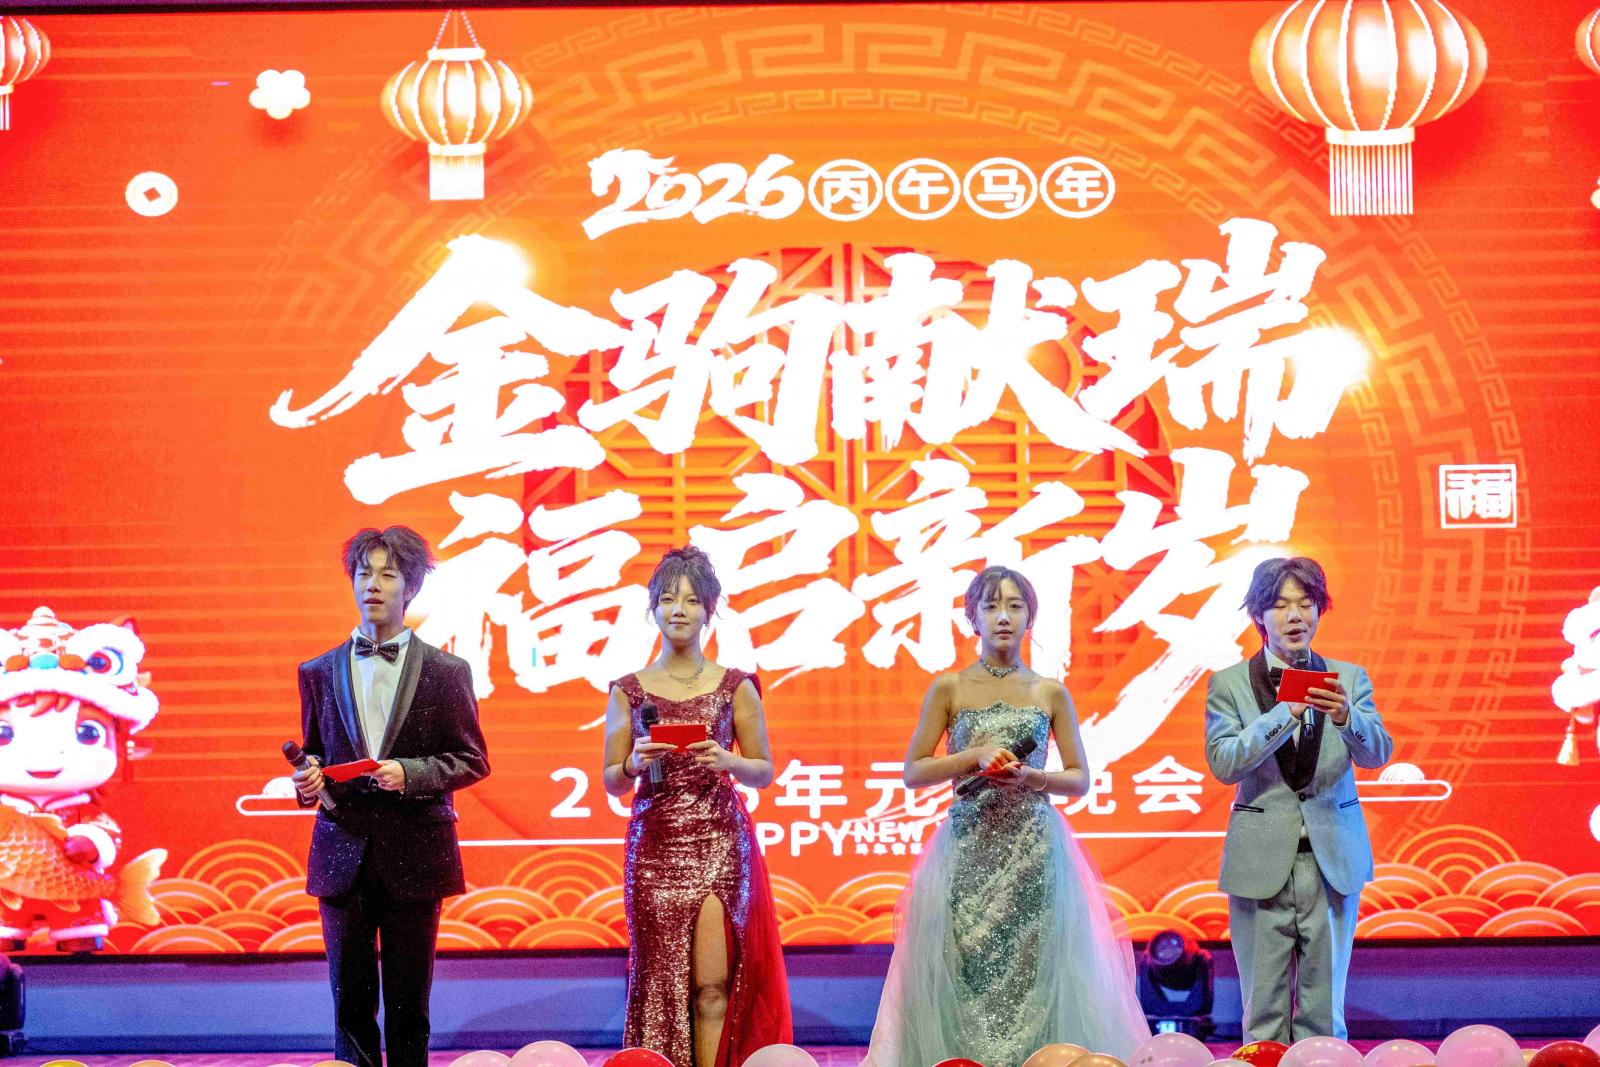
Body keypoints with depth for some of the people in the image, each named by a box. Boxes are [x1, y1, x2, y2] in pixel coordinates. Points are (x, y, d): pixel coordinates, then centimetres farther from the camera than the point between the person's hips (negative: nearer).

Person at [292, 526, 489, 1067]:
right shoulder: (320, 673, 10)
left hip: (414, 856, -2)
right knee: (351, 1002, 2)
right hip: (344, 854, 2)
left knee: (408, 1005, 2)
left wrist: (411, 773, -13)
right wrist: (308, 779, -5)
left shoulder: (446, 672, 2)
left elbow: (472, 760, 3)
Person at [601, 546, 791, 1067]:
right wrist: (636, 763, -12)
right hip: (654, 844, 1)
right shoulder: (629, 690, 7)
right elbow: (612, 782, 9)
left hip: (721, 843, -1)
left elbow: (764, 771, 8)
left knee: (713, 984, -7)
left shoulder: (735, 686, 5)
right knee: (660, 982, -1)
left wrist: (728, 761, -12)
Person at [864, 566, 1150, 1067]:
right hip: (967, 847, 0)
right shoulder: (949, 688, 7)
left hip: (1034, 849, 0)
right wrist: (975, 756, -9)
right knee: (966, 967, -6)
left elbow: (1080, 780, 9)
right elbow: (913, 772, 4)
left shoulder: (1050, 693, 8)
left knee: (1031, 968, -7)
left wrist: (1028, 776, -9)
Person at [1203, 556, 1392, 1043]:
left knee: (1324, 1011, 4)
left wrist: (1346, 717, -26)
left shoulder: (1348, 678, 7)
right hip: (1263, 863, -1)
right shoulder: (1229, 684, 2)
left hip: (1333, 860, 1)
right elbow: (1223, 763, -10)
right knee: (1265, 1014, 1)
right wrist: (1286, 713, -22)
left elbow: (1376, 753, -5)